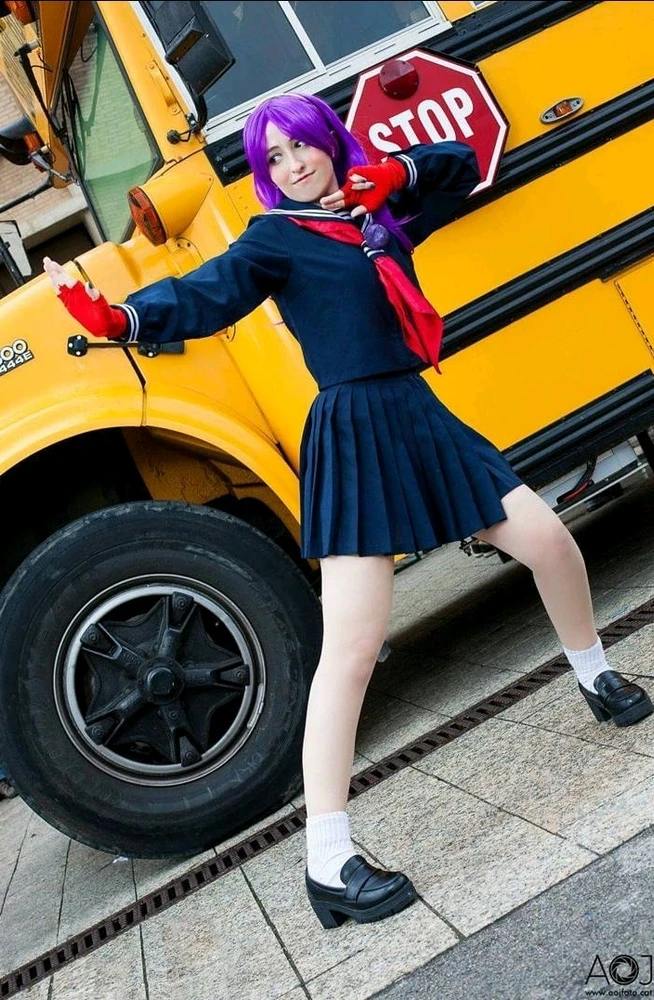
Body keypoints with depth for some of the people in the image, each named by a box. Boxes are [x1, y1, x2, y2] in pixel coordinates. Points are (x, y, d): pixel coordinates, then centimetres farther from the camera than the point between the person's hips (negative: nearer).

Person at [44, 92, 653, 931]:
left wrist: (398, 171, 4)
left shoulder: (379, 214, 15)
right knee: (352, 642, -14)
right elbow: (202, 297, -17)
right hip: (352, 434, -7)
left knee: (549, 539, 9)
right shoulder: (275, 239, -2)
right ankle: (327, 863, -9)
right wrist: (119, 317, -36)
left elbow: (462, 164, 24)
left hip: (418, 415, 7)